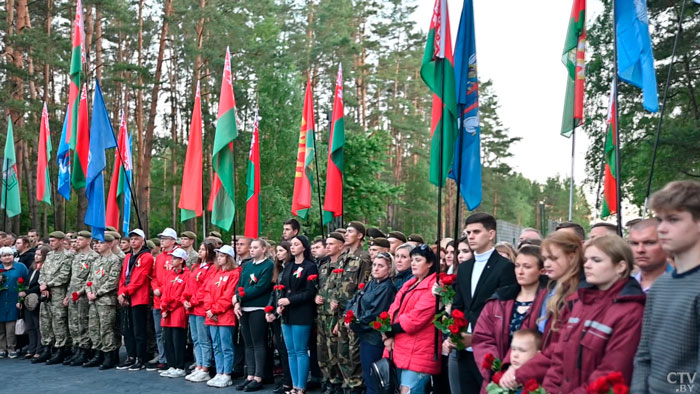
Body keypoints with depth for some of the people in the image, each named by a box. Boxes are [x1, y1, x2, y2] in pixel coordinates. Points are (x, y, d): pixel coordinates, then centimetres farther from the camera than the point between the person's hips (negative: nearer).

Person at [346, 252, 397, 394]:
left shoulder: (387, 288, -15)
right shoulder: (371, 284, 11)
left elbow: (374, 314, -21)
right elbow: (353, 301, 11)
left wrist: (354, 324, -13)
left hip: (375, 337, -9)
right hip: (365, 334, 9)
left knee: (372, 378, 0)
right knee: (366, 375, 18)